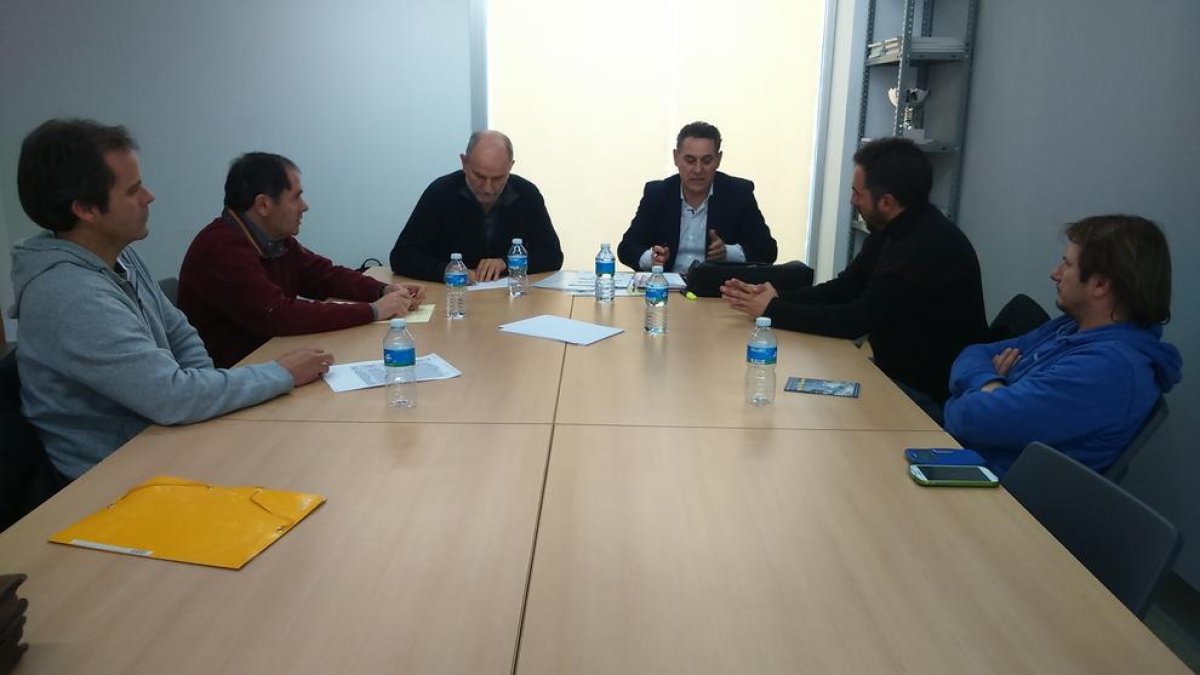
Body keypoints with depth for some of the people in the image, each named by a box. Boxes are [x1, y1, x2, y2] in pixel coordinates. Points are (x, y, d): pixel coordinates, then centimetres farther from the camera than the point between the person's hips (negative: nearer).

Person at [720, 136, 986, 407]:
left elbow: (856, 320, -26)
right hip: (896, 372, 8)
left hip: (930, 395, -8)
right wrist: (777, 296, -9)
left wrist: (772, 310, -18)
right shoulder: (890, 230, 3)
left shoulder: (929, 248, -26)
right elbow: (843, 289, 6)